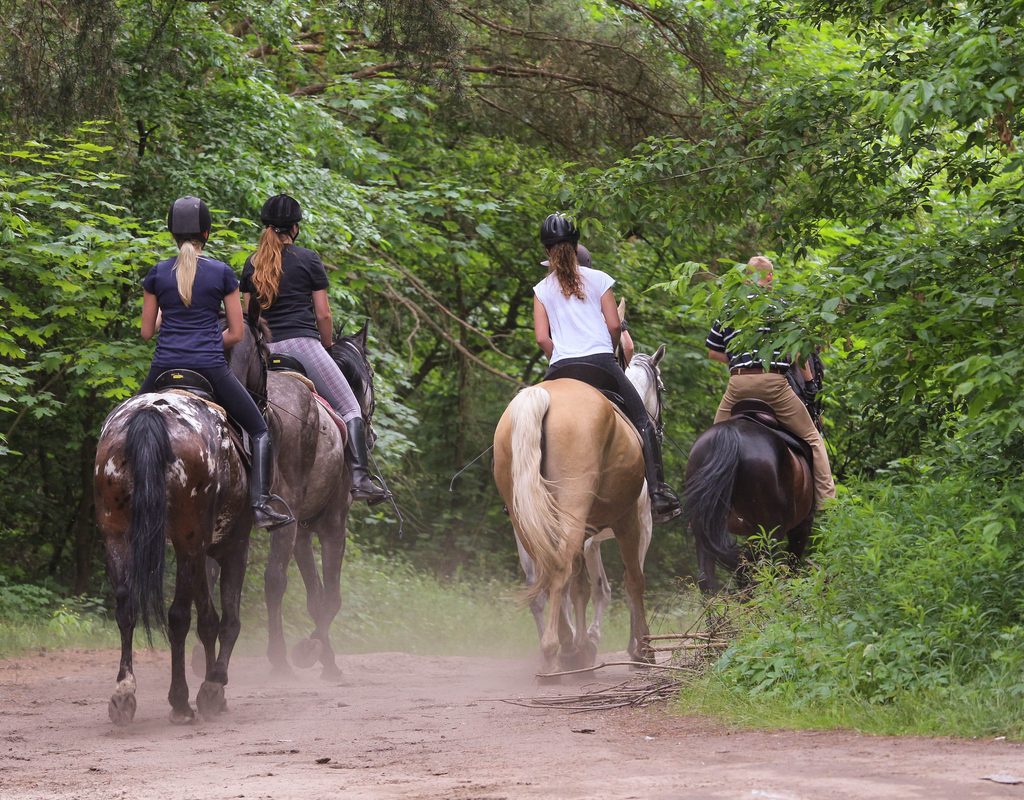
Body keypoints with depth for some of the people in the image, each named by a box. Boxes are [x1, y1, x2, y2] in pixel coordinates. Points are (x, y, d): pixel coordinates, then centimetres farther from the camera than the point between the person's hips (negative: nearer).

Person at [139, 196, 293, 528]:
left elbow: (146, 332, 9)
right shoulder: (222, 273, 1)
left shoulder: (158, 273, 4)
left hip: (165, 367, 2)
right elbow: (236, 333, 3)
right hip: (211, 367, -2)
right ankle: (260, 505, -8)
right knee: (260, 431, 9)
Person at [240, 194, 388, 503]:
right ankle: (360, 477, -22)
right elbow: (323, 315, 1)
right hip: (303, 344, -5)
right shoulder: (308, 259, 1)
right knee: (350, 409, -5)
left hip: (266, 350, 5)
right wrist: (327, 347, 16)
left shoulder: (251, 264, 14)